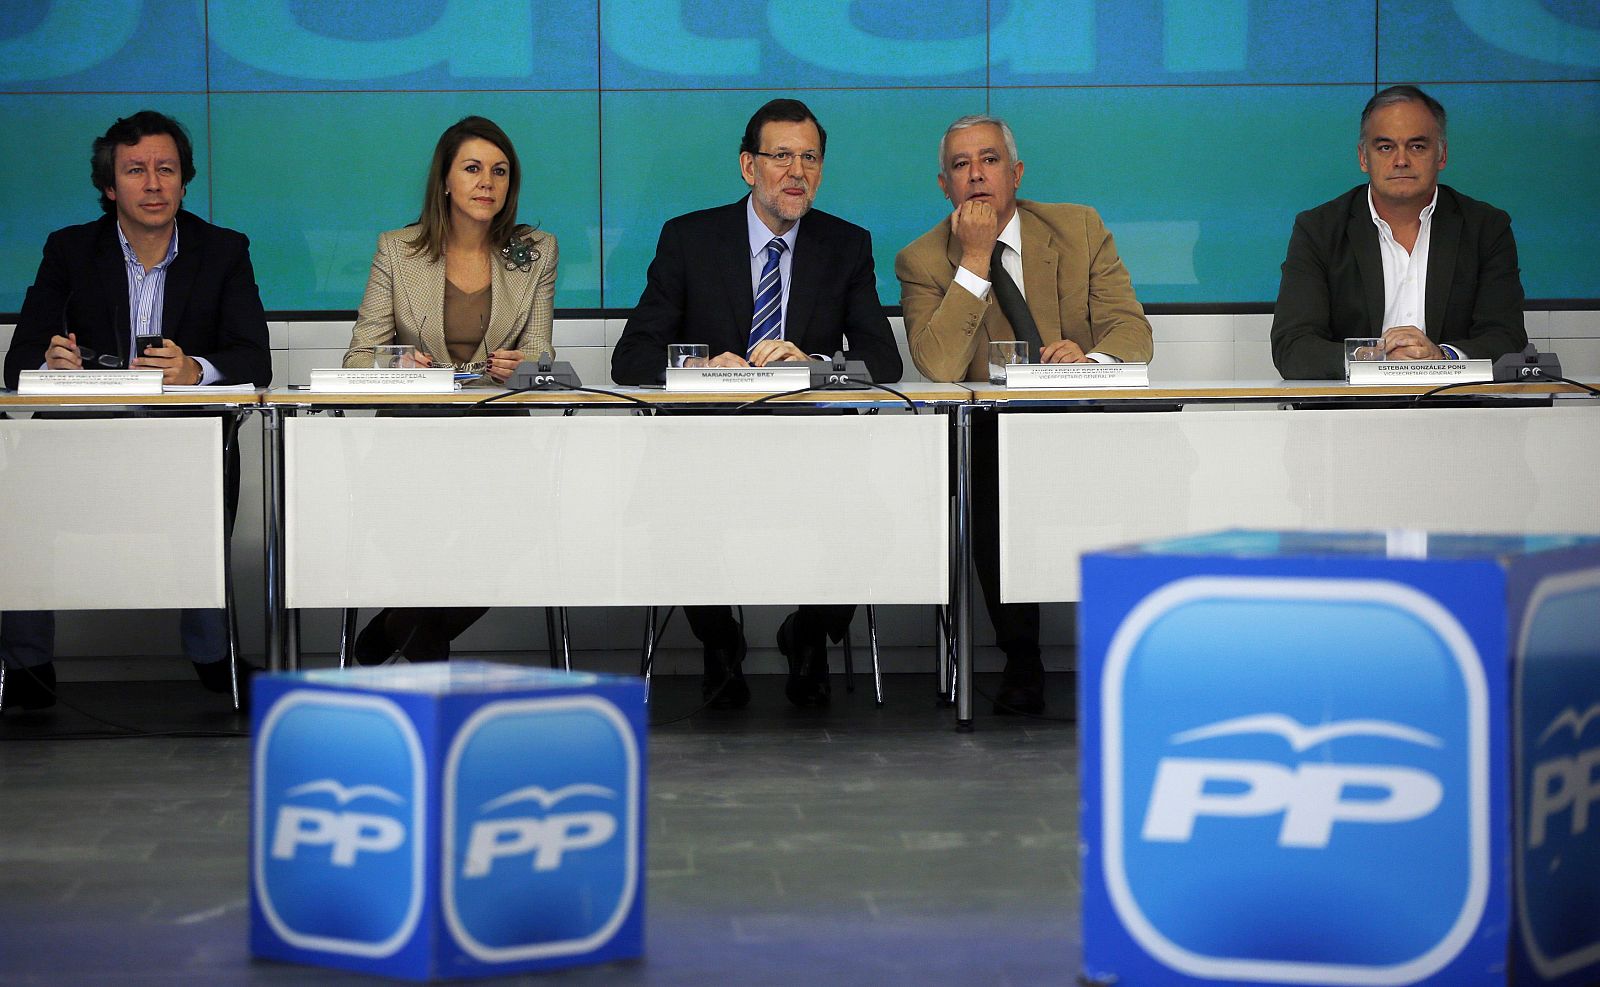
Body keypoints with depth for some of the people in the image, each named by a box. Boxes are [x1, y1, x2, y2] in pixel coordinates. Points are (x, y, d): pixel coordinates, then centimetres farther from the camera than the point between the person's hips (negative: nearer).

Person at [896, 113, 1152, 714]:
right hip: (990, 437, -1)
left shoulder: (1080, 229, 8)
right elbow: (939, 367, -14)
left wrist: (1091, 358, -24)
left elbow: (1131, 329, -1)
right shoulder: (923, 261, 2)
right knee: (991, 484, -36)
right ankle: (1020, 660, -18)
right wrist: (975, 259, -15)